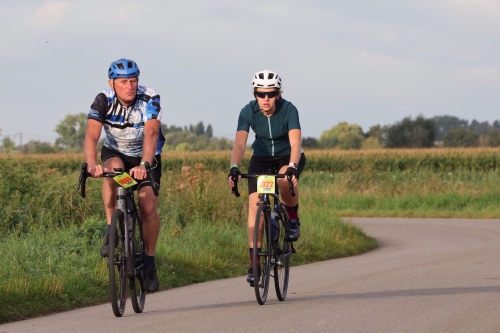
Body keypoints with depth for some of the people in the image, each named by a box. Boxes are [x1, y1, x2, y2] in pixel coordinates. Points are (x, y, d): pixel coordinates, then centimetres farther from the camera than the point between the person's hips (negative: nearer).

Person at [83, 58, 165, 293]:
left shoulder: (149, 99, -27)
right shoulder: (103, 101, -24)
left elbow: (151, 134, -39)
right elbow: (91, 136, -34)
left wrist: (144, 165, -56)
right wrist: (91, 165, -53)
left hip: (146, 155, 0)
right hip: (115, 152, 1)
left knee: (148, 206, -16)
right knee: (113, 170, -35)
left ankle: (149, 261, 1)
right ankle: (112, 229, -20)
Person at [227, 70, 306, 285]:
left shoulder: (288, 110, -26)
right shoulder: (248, 112, -21)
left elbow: (295, 142, -36)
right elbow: (240, 142, -30)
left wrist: (292, 167, -54)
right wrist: (234, 168, -47)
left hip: (288, 156, -2)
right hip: (261, 157, 2)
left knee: (285, 180, -36)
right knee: (254, 206, -13)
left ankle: (293, 217, -6)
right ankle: (254, 263, -7)